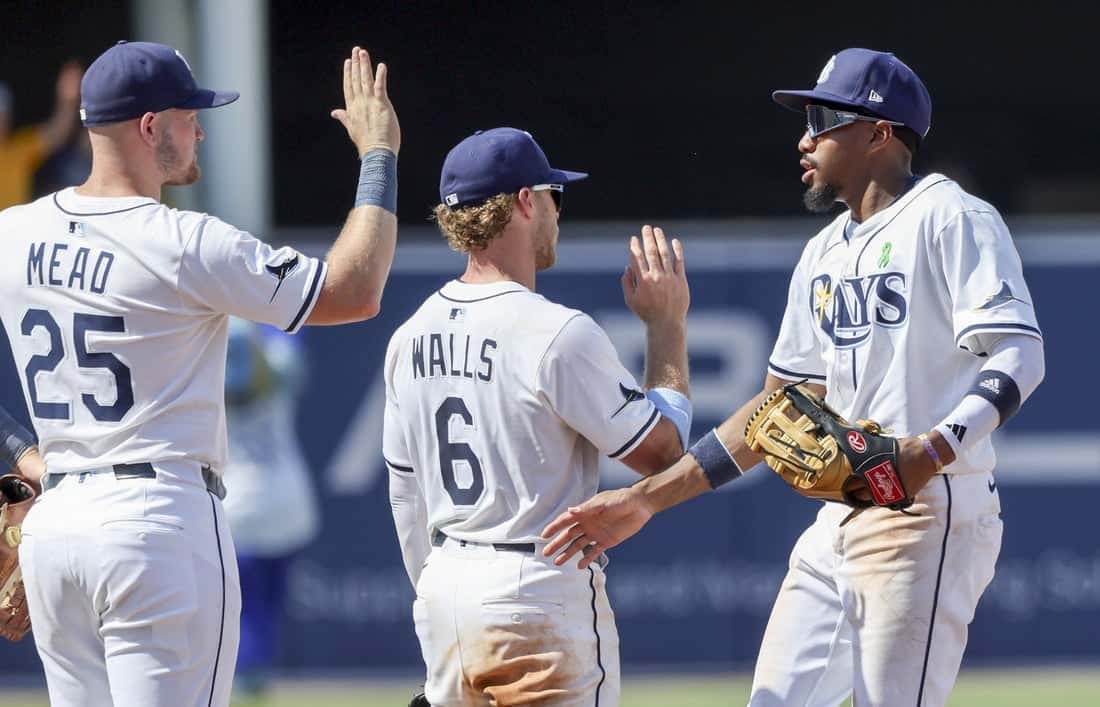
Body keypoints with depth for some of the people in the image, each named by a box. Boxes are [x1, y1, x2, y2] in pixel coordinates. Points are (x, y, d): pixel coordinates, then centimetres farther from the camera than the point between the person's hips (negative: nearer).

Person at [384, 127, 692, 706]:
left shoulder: (411, 337, 7)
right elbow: (661, 451, -8)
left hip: (444, 592, 7)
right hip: (538, 591, -7)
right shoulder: (558, 333, -15)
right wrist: (666, 326, 1)